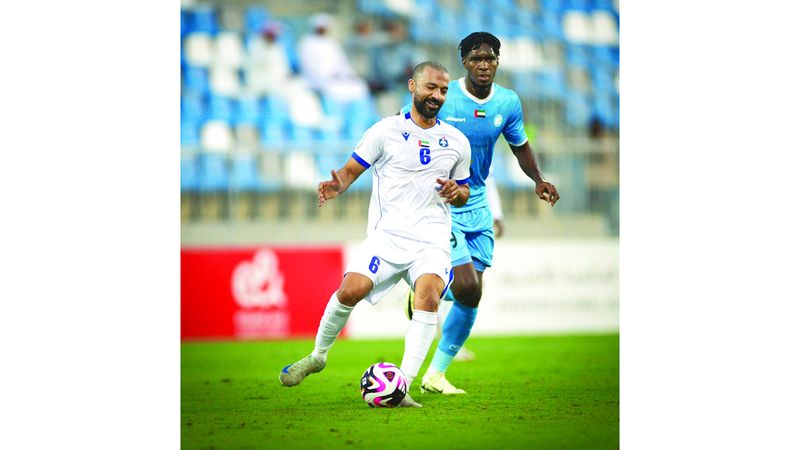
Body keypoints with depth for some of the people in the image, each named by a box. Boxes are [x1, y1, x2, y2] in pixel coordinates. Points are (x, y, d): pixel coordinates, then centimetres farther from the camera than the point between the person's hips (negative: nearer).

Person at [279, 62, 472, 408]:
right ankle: (318, 356, 8)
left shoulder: (457, 142, 13)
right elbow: (351, 170, 7)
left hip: (431, 239, 1)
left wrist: (457, 193, 0)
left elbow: (464, 192, 24)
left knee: (428, 297, -27)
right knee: (350, 291, -21)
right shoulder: (386, 131, 5)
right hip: (387, 233, -1)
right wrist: (338, 185, -16)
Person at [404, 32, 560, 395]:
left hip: (477, 205, 5)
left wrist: (538, 179, -2)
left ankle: (435, 375, 17)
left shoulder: (508, 103, 1)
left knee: (472, 297, 3)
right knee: (466, 288, -20)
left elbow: (520, 146, 15)